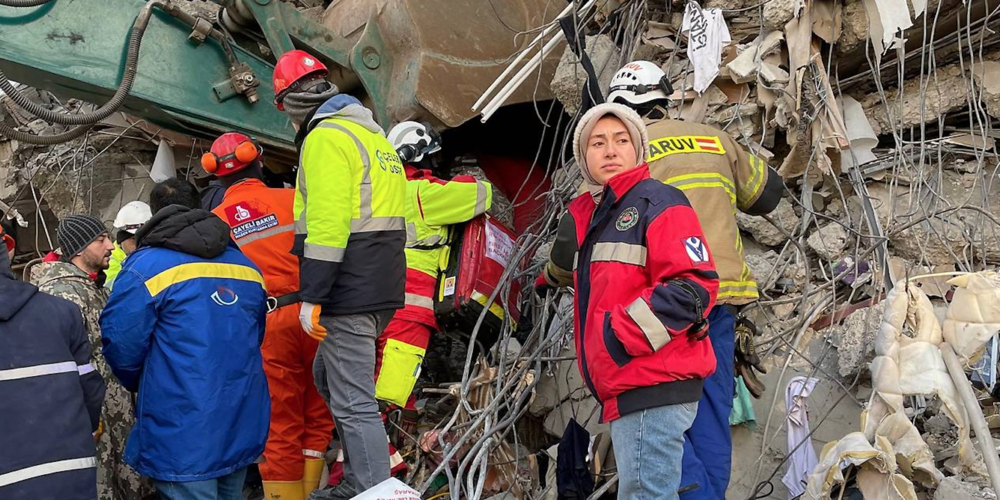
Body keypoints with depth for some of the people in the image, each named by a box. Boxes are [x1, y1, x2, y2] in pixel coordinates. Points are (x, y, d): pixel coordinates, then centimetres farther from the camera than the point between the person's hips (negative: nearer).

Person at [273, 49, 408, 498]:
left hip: (349, 292, -10)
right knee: (329, 376, 24)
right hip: (382, 287, 10)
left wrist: (311, 297, -20)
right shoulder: (371, 133, 19)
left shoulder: (326, 138, -12)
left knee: (353, 402, -7)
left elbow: (326, 224, -21)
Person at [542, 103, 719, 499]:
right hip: (629, 385, 9)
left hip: (653, 383, -9)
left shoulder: (657, 202, -7)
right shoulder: (588, 214, 18)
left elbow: (693, 287, -17)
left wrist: (621, 337, -20)